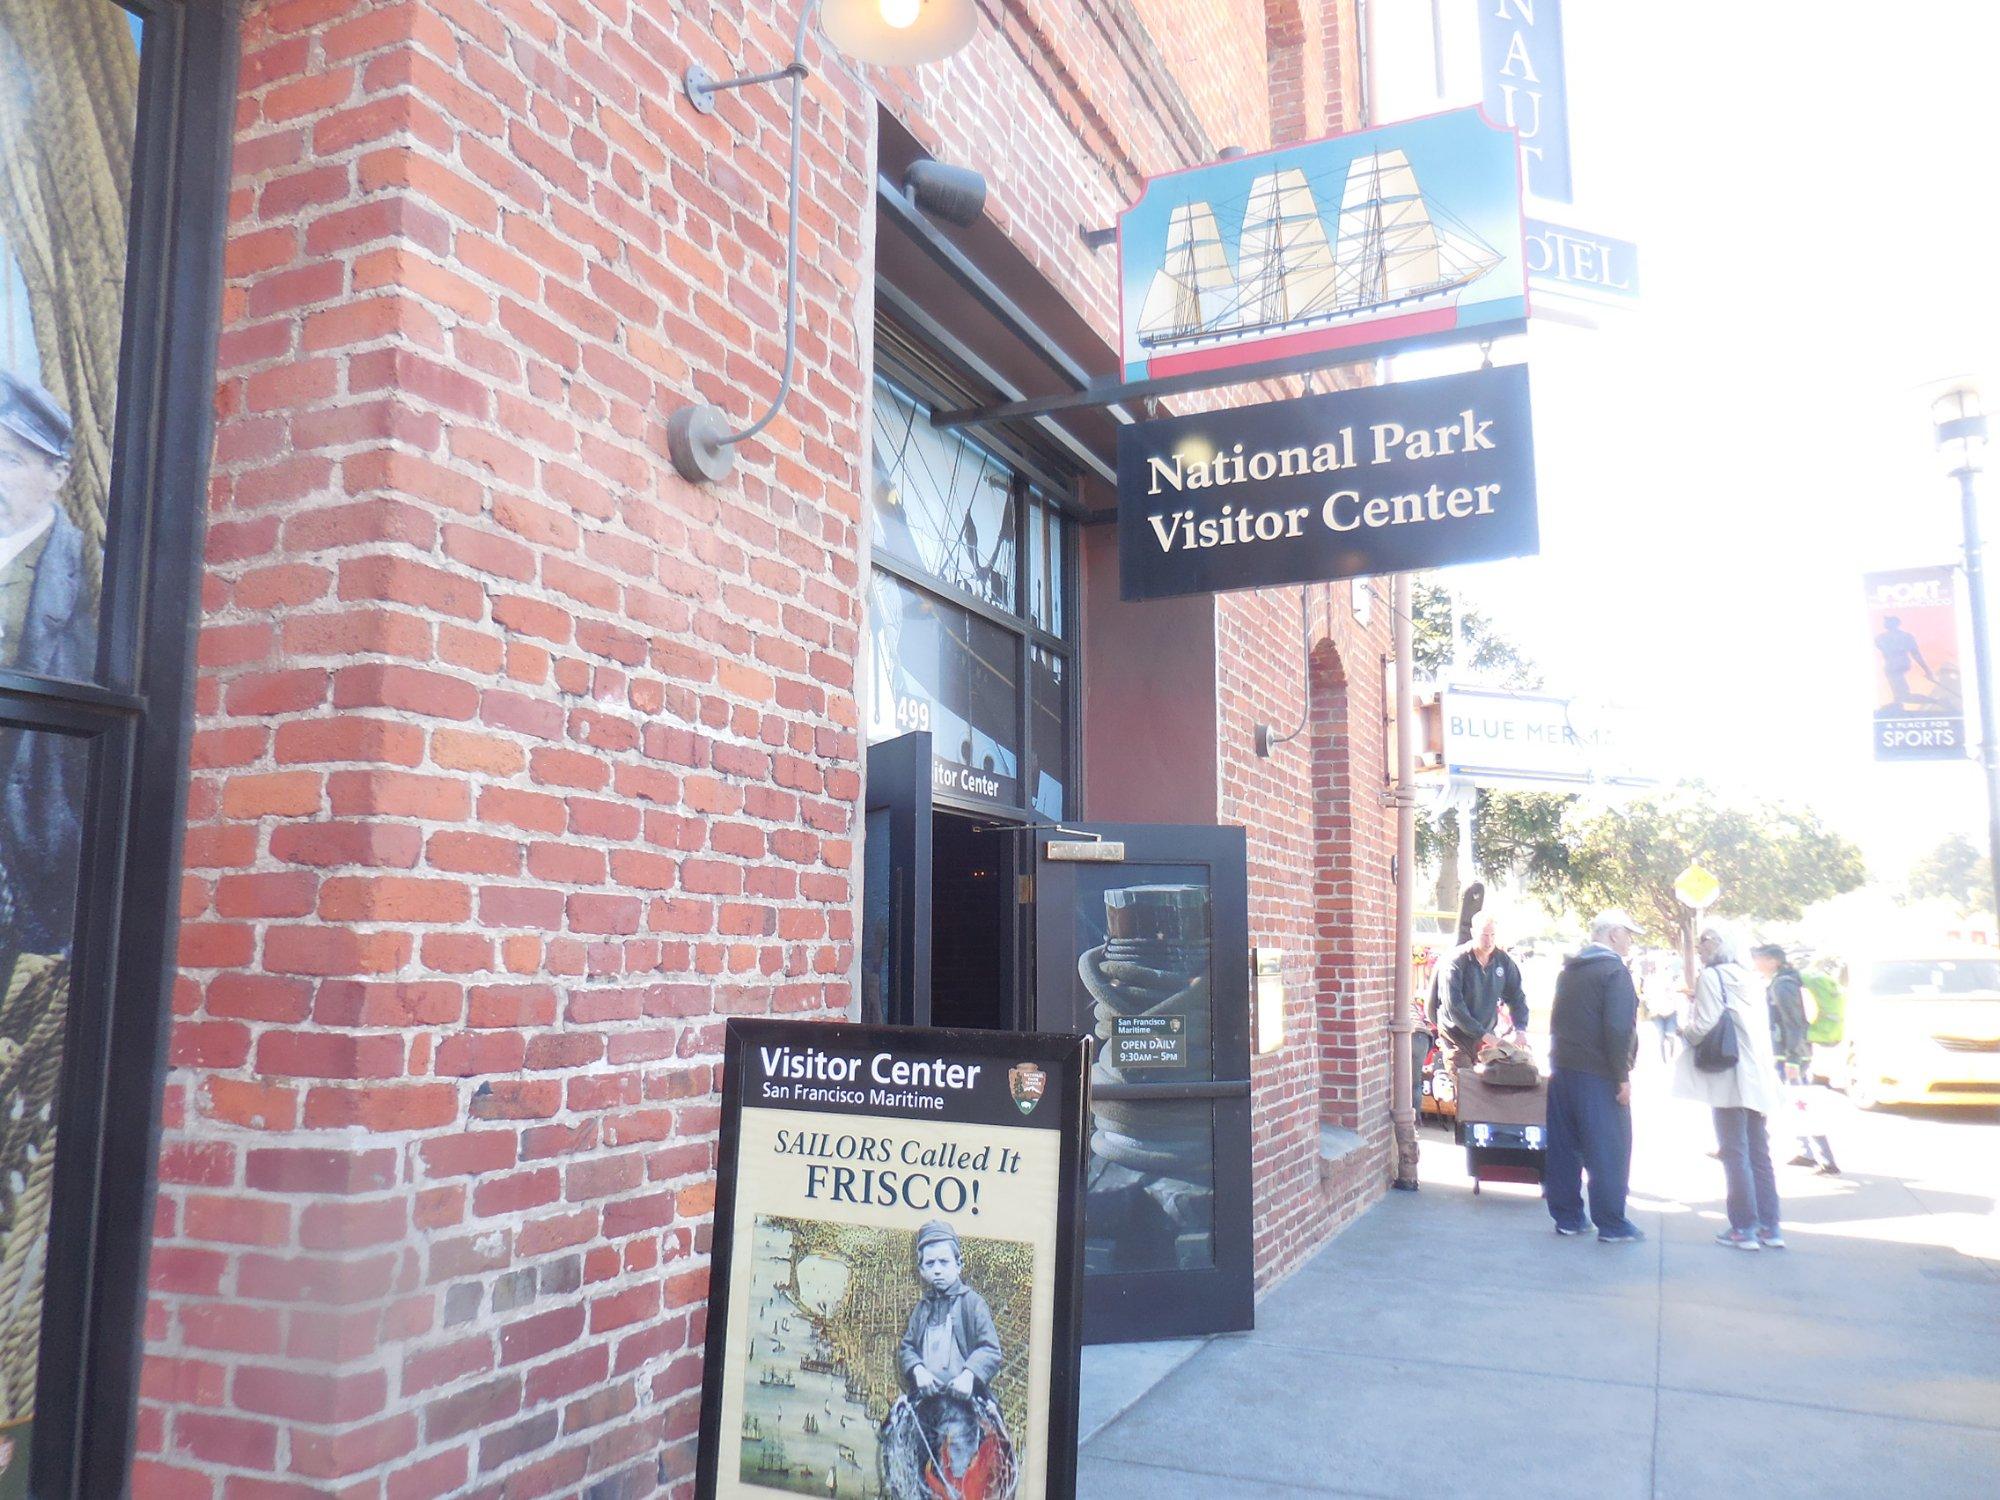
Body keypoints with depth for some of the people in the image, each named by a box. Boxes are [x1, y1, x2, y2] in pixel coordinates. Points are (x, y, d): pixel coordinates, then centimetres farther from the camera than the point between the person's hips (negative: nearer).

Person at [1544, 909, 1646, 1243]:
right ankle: (1611, 1225, 3)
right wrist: (1623, 1077, -14)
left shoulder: (1569, 969, 14)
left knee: (1564, 1147, 10)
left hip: (1562, 1068, 8)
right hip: (1598, 1075, -8)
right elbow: (1619, 1029, -19)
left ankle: (1566, 1217, 16)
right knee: (1609, 1150, -1)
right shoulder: (1615, 971, -12)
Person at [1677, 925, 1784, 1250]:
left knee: (1735, 1154, -2)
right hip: (1758, 1076, 8)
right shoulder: (1745, 977, 16)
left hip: (1730, 1077, -8)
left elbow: (1705, 1025, -15)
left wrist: (1684, 1030, 3)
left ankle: (1744, 1228, -1)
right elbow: (1763, 1026, 16)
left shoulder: (1710, 976, -8)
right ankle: (1769, 1227, 14)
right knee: (1759, 1154, 11)